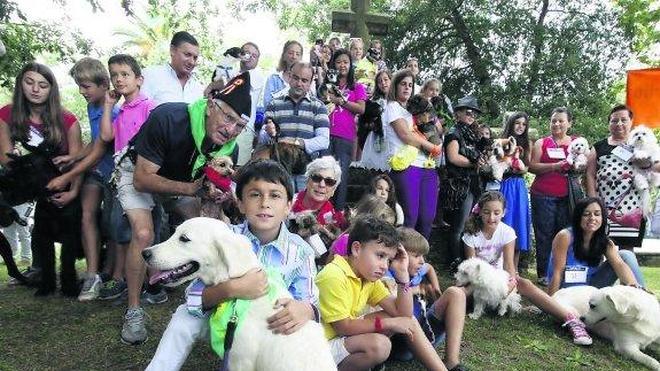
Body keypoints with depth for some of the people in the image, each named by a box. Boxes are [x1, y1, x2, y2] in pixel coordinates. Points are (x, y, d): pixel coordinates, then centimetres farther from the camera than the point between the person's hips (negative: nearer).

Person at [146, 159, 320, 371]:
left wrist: (305, 310, -42)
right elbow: (194, 296, -19)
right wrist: (232, 289, -39)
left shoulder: (300, 251, -15)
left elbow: (309, 303, -17)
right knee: (186, 314, -22)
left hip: (270, 329, 0)